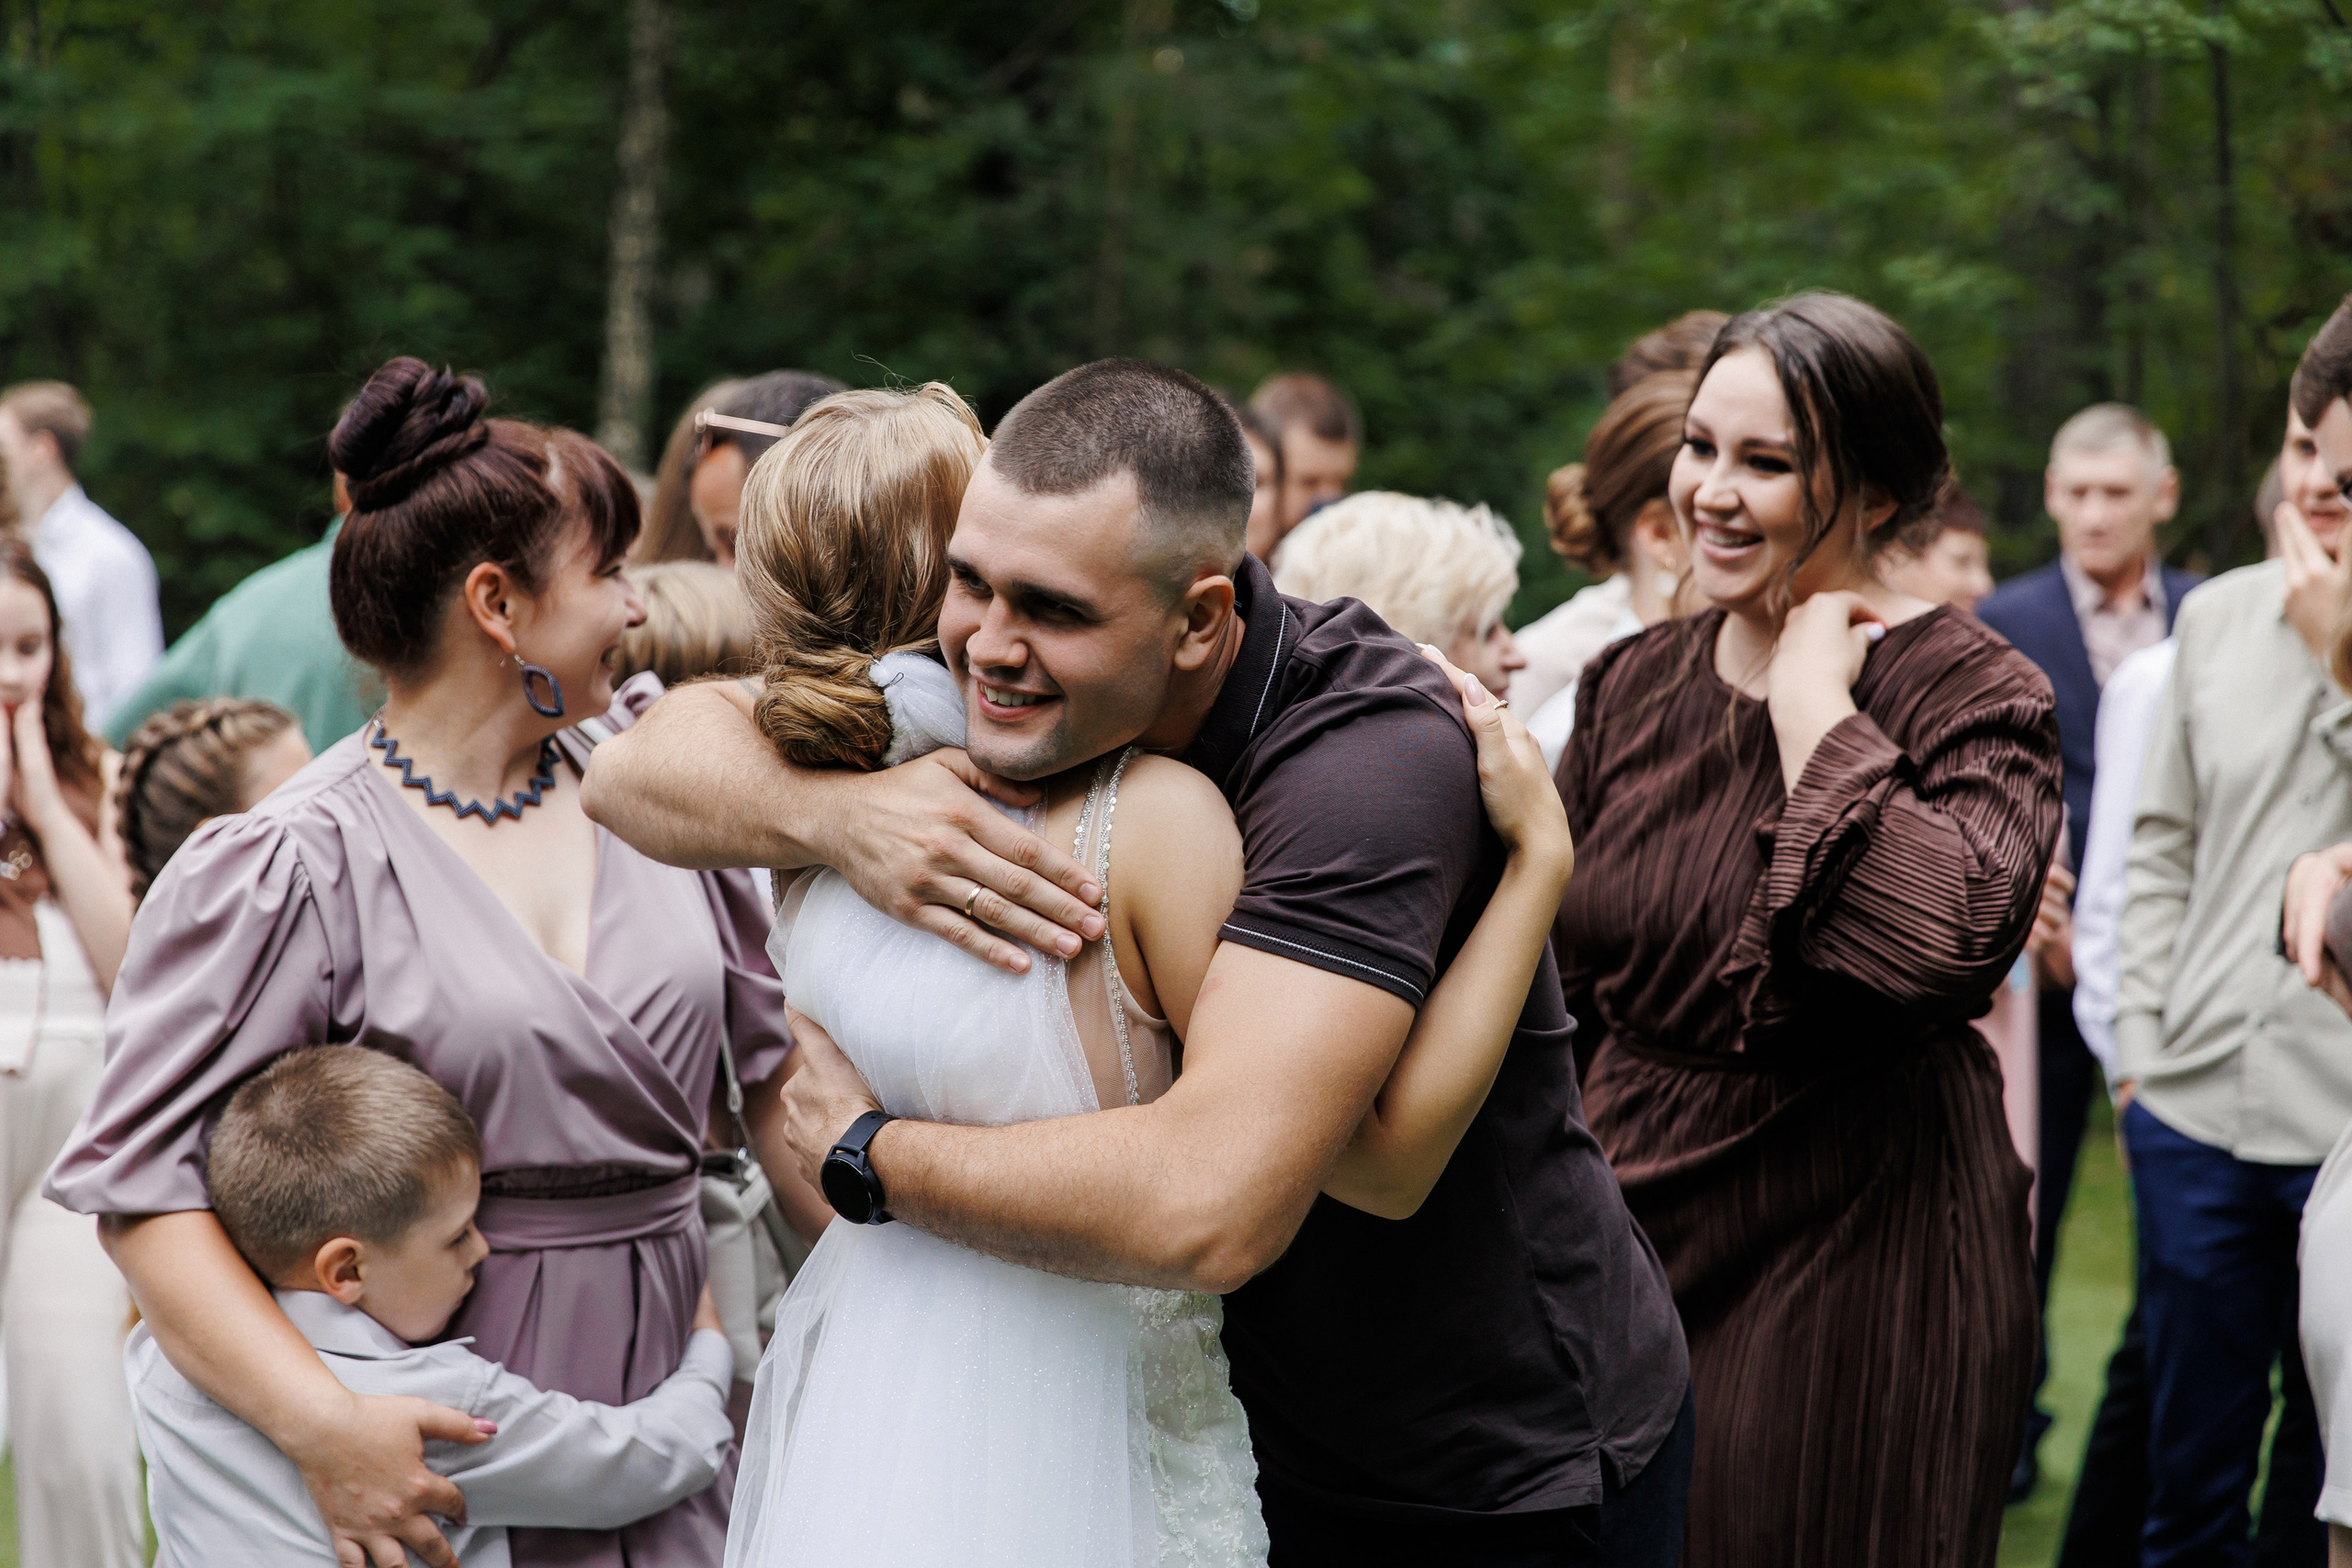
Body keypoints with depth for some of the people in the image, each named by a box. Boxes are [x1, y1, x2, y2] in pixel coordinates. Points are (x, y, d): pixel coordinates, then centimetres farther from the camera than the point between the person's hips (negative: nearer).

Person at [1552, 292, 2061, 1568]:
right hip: (1630, 1235, 5)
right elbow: (1556, 978, 16)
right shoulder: (1631, 684, 7)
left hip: (1856, 1255, -5)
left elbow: (1950, 940, -31)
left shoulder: (1972, 694, -11)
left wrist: (1810, 700, -22)